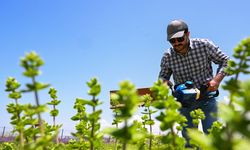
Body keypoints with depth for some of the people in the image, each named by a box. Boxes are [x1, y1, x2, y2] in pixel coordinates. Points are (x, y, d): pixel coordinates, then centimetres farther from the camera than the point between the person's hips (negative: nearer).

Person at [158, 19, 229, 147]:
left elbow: (225, 61, -2)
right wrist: (164, 82, -17)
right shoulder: (167, 57, -8)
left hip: (207, 97, -2)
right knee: (188, 138, 6)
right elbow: (163, 76, 8)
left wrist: (217, 79, -17)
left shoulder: (204, 45, -13)